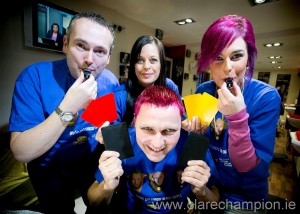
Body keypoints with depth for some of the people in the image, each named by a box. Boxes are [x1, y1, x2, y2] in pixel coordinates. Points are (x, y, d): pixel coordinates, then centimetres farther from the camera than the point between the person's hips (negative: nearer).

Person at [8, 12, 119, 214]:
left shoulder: (111, 82, -16)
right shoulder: (34, 76, -26)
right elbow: (21, 153, -30)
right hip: (49, 167, -2)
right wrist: (67, 108, -41)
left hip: (91, 160, 3)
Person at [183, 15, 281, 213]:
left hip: (243, 198, -2)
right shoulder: (202, 91, -12)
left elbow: (250, 168, -23)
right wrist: (194, 130, -22)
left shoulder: (267, 97, -22)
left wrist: (237, 116, -37)